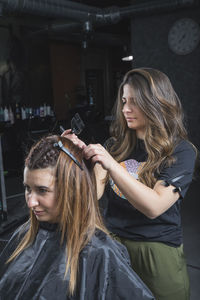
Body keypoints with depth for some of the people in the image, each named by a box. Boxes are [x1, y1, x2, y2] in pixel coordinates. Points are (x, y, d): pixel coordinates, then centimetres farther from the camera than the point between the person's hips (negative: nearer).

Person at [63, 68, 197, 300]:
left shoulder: (180, 151, -12)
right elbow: (95, 192, -7)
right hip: (111, 244, 4)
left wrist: (111, 165, -33)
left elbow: (154, 206, -25)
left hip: (157, 253, -3)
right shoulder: (116, 145, 1)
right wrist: (82, 156, -23)